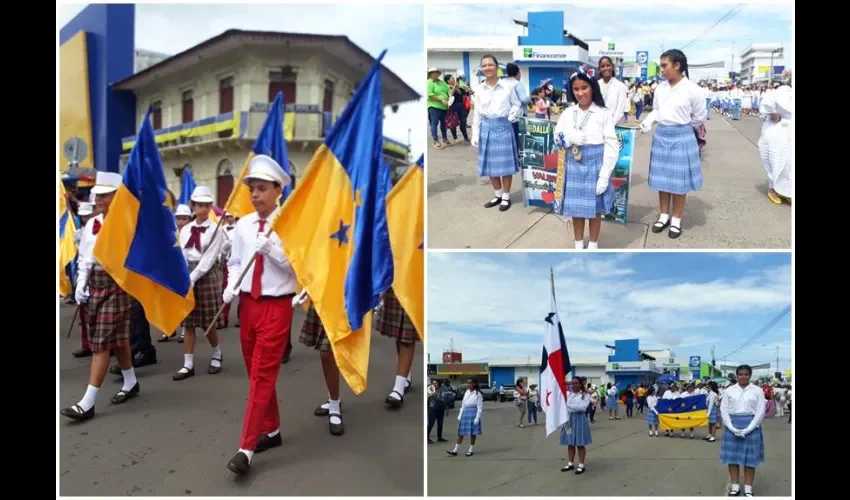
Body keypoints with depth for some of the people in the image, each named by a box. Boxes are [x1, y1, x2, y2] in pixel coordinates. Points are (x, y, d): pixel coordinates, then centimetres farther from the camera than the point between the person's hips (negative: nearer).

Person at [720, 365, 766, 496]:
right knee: (732, 457, 4)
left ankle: (748, 489, 11)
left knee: (750, 458, 3)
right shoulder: (729, 391, 4)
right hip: (732, 427, 1)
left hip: (751, 428, -1)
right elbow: (723, 410, 3)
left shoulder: (757, 391, 1)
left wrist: (748, 429, -11)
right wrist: (732, 428, -9)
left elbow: (760, 411, -3)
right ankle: (735, 486, 14)